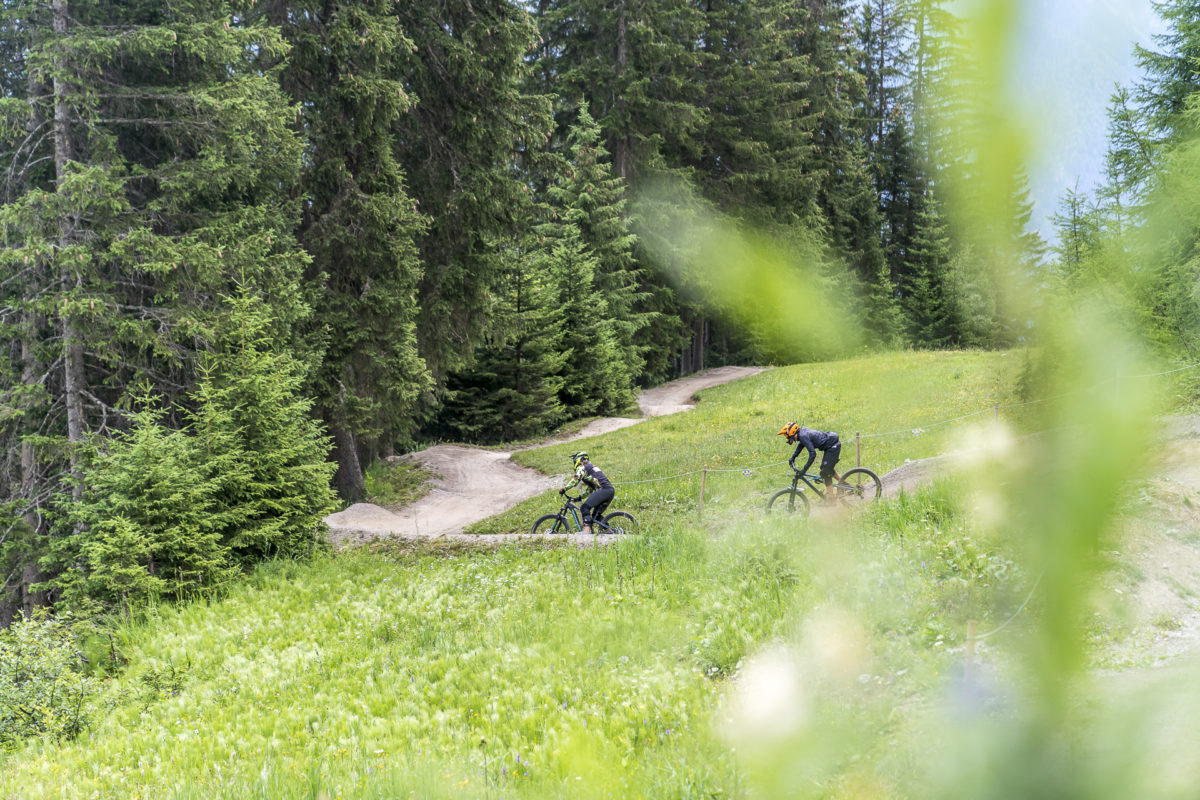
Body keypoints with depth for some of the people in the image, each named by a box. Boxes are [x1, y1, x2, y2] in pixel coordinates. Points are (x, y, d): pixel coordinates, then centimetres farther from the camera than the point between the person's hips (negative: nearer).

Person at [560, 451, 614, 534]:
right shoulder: (591, 467, 33)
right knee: (596, 515, 17)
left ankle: (587, 530, -29)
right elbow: (590, 489, 34)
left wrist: (564, 489, -13)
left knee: (585, 507, -14)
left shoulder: (582, 467, 6)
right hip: (611, 491, 9)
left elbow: (576, 480, -13)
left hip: (603, 490, -9)